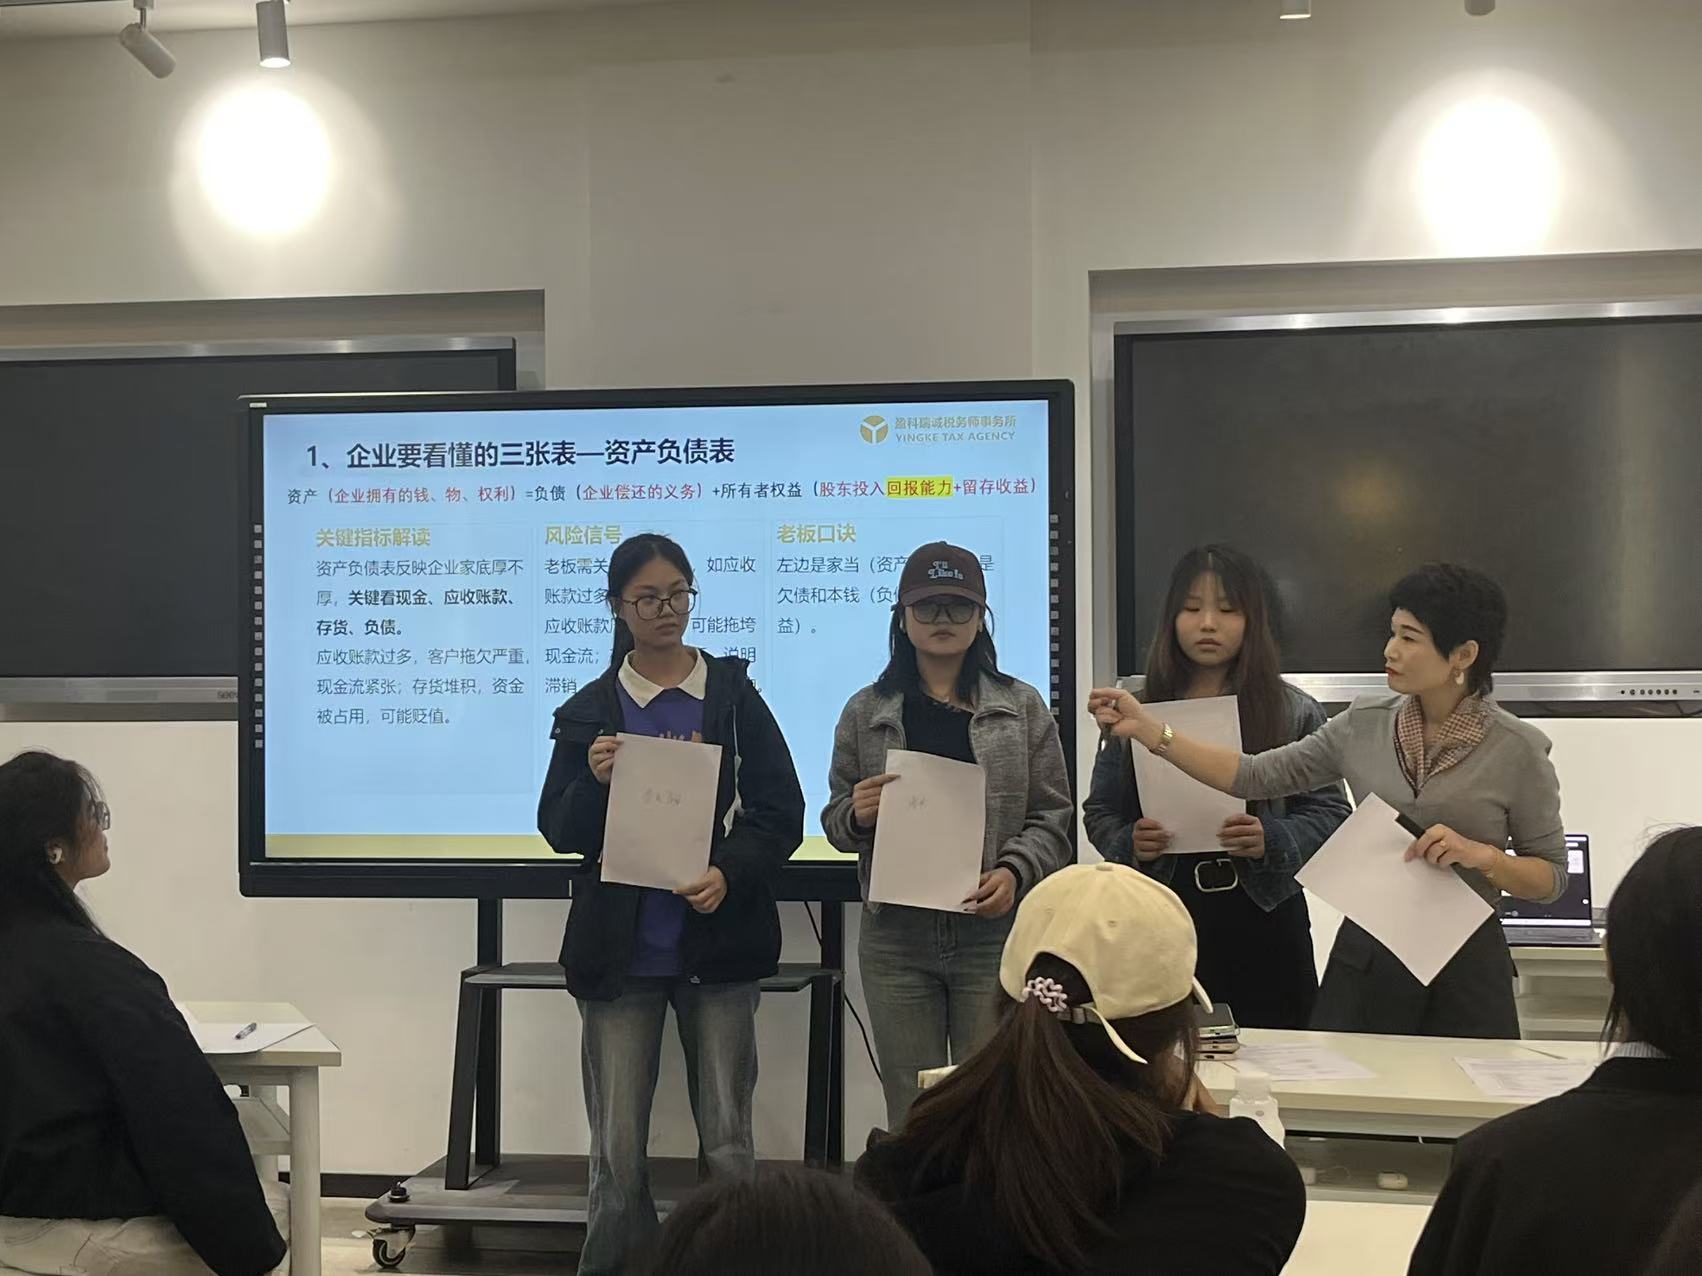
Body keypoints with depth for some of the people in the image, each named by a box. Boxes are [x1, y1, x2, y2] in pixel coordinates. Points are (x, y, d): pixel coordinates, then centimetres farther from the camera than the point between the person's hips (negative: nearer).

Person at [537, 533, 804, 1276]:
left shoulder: (734, 696, 3)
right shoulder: (590, 711, 6)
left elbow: (782, 815, 0)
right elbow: (558, 832, 5)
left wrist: (730, 873, -16)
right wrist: (594, 782, -15)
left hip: (717, 943, 0)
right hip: (619, 951, 1)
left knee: (728, 1143, 2)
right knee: (617, 1151, 2)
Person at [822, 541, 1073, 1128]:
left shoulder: (1022, 707, 6)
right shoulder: (865, 713, 9)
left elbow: (1054, 817, 4)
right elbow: (835, 821, 13)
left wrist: (1014, 871, -14)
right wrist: (858, 816, -10)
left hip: (994, 931, -1)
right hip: (896, 936, 1)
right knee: (910, 1111, 7)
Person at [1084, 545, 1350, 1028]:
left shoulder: (1295, 713, 4)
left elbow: (1329, 812, 2)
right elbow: (1099, 812, 10)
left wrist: (1271, 841, -16)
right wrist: (1129, 845, -10)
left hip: (1262, 921, 0)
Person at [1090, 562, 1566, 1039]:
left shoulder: (1517, 749, -7)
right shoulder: (1365, 724, 2)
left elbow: (1550, 877, 0)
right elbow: (1256, 776, 0)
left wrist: (1480, 855, -19)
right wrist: (1149, 730, -7)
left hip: (1465, 968, -3)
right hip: (1364, 958, 3)